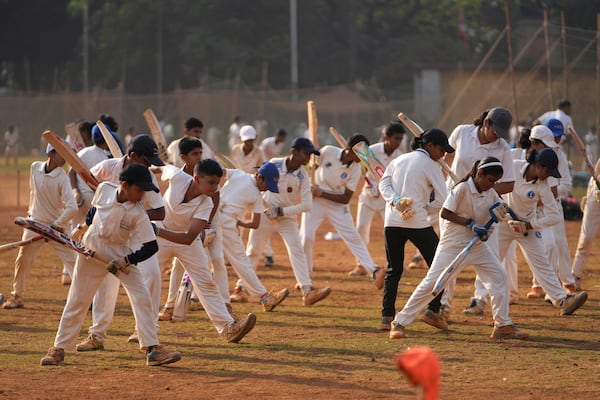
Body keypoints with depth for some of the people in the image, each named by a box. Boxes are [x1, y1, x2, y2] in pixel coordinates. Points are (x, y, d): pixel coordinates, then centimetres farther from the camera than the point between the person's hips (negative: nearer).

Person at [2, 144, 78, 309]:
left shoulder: (62, 178, -17)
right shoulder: (35, 168, -5)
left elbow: (72, 207, -25)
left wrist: (56, 225, -26)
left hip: (57, 227, -4)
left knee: (71, 261, -5)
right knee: (22, 260, 6)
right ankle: (16, 296, 19)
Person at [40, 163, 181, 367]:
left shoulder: (138, 213, -21)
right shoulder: (104, 189, -14)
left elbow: (151, 246, -22)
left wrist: (125, 262, -29)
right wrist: (86, 227, 3)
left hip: (121, 253, -1)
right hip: (92, 248, 1)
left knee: (142, 297, -14)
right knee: (77, 300, 4)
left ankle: (152, 349, -11)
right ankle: (59, 348, 14)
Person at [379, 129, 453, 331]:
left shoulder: (399, 160, 16)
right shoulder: (430, 165, -2)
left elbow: (383, 184, 7)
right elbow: (442, 200, -8)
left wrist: (396, 202, -7)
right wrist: (423, 209, 4)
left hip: (392, 221, 6)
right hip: (418, 223, -5)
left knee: (393, 270, 12)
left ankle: (387, 316, 4)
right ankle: (433, 311, -4)